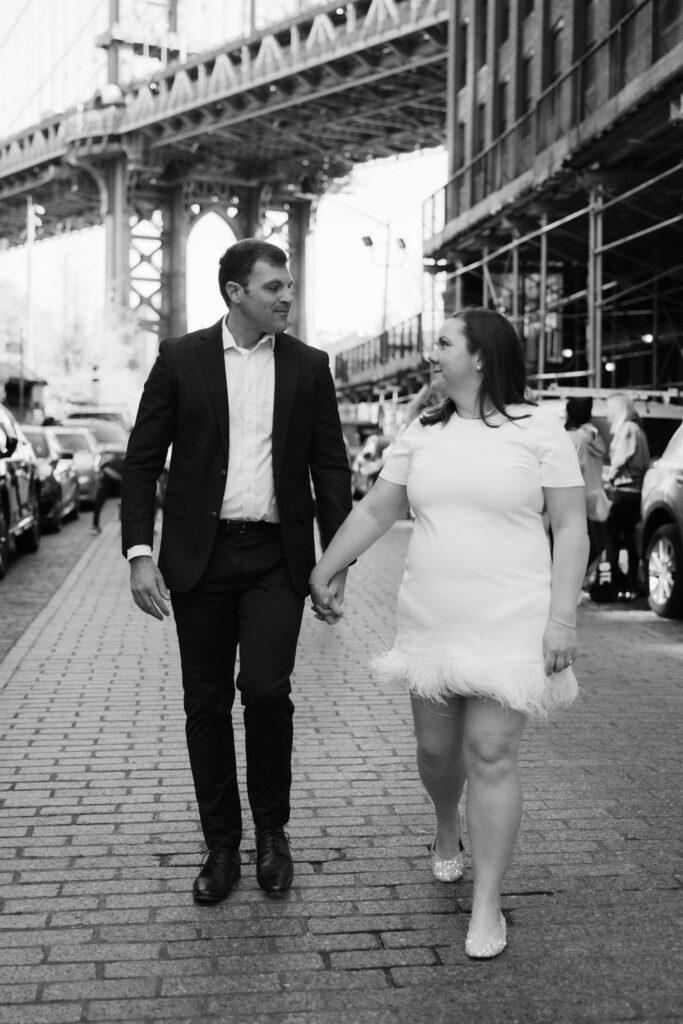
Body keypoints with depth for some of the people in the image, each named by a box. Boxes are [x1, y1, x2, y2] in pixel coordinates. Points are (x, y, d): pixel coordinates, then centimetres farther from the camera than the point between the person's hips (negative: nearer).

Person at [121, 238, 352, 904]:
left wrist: (337, 560, 0)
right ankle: (221, 844, 21)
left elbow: (330, 468, 7)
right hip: (200, 554, 0)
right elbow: (142, 461, 2)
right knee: (207, 702, 5)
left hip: (277, 556, 0)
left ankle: (271, 830, 14)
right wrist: (139, 552, -9)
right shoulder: (180, 358, 2)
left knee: (266, 689, -11)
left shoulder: (308, 366, 6)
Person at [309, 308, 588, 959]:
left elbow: (570, 528, -5)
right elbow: (373, 512, 13)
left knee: (491, 756, -4)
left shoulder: (539, 430, -4)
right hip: (430, 624, 4)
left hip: (509, 625, -4)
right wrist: (322, 574, 14)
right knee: (436, 748, 13)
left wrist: (563, 619, -11)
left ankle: (487, 904, 9)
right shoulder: (422, 434, 8)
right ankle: (447, 831, 45)